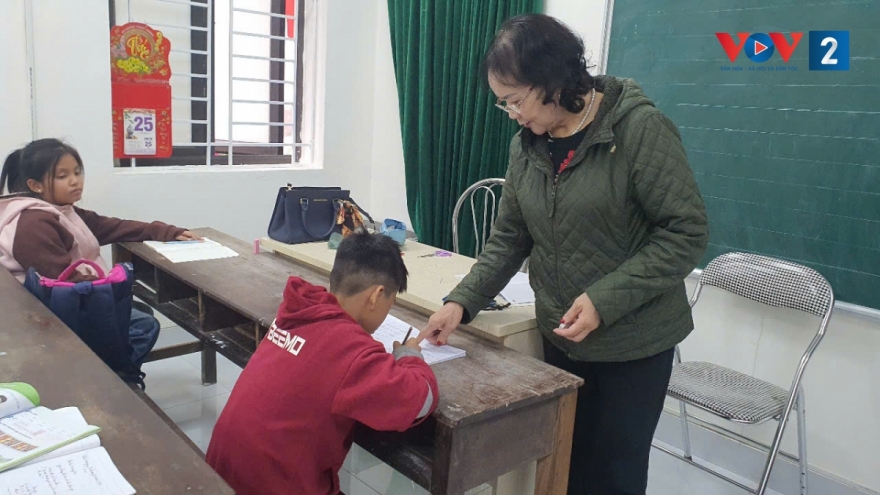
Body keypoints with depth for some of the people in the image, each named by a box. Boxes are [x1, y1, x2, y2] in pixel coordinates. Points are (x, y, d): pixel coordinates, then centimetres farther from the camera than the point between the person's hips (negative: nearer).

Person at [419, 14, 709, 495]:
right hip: (560, 339, 5)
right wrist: (461, 302, -6)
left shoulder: (640, 129, -16)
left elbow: (687, 232, -16)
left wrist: (605, 300, -23)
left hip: (634, 343, -5)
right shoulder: (526, 146, 1)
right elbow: (509, 238, 6)